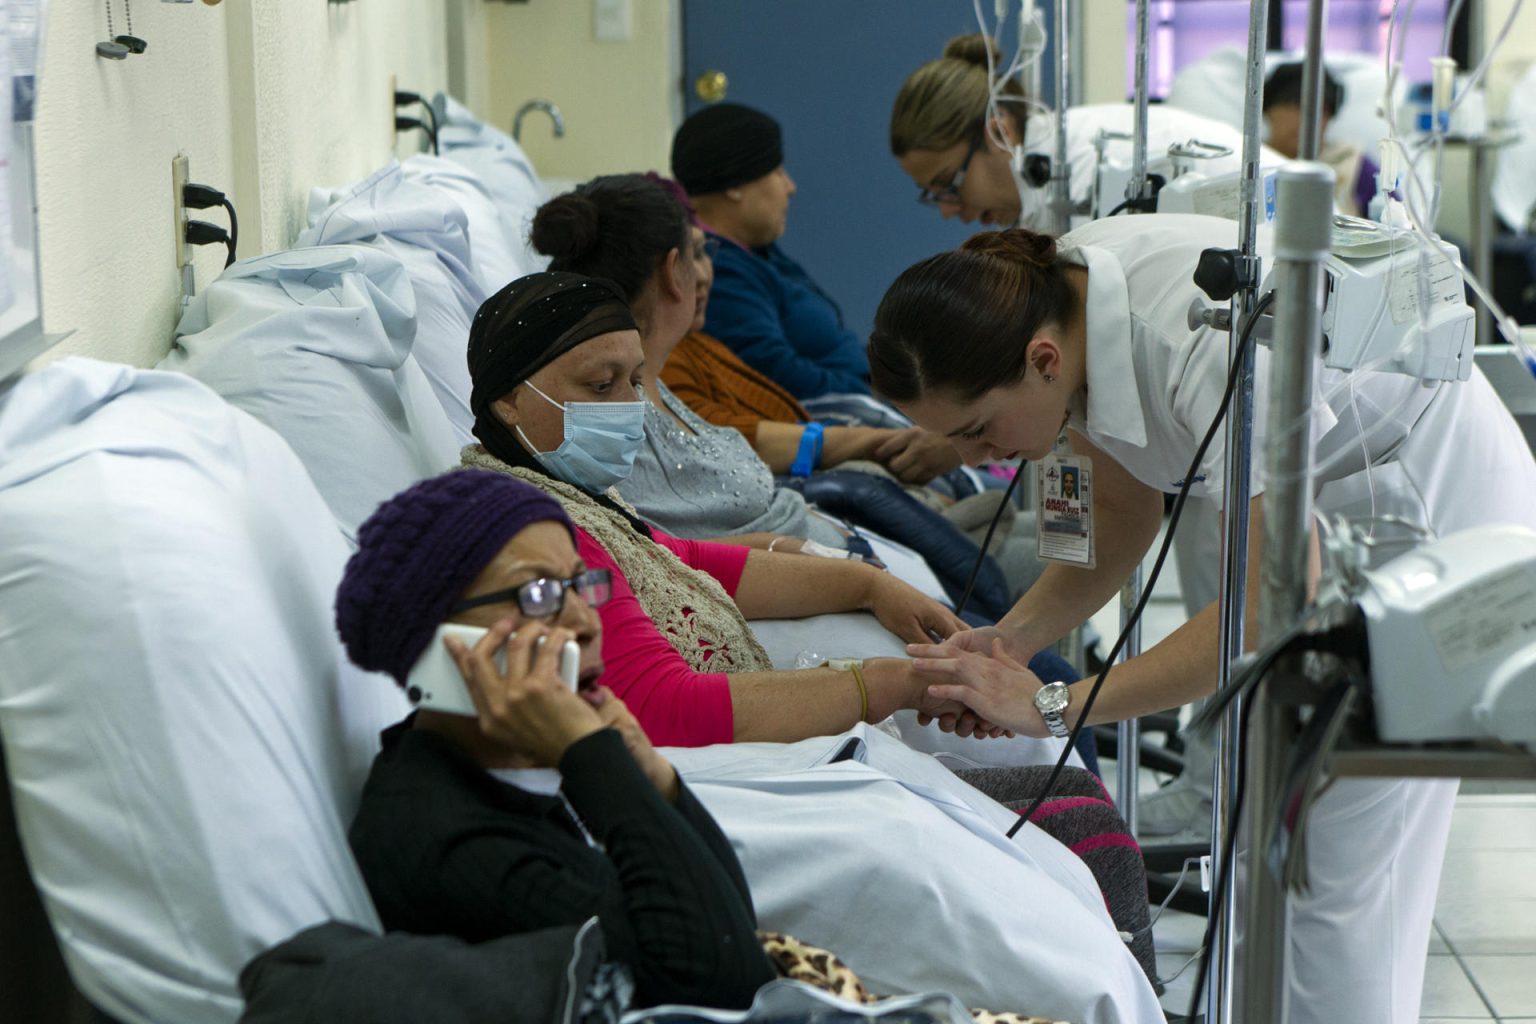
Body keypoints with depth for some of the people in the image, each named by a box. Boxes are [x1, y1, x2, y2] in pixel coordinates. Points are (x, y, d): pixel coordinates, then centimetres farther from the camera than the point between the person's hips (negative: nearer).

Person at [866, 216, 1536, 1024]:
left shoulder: (1207, 342, -37)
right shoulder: (1053, 301, -12)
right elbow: (1125, 515, 3)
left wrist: (1055, 706, -35)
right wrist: (1011, 639, -13)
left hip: (1440, 501, -8)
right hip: (1319, 502, 8)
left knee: (1341, 871, -7)